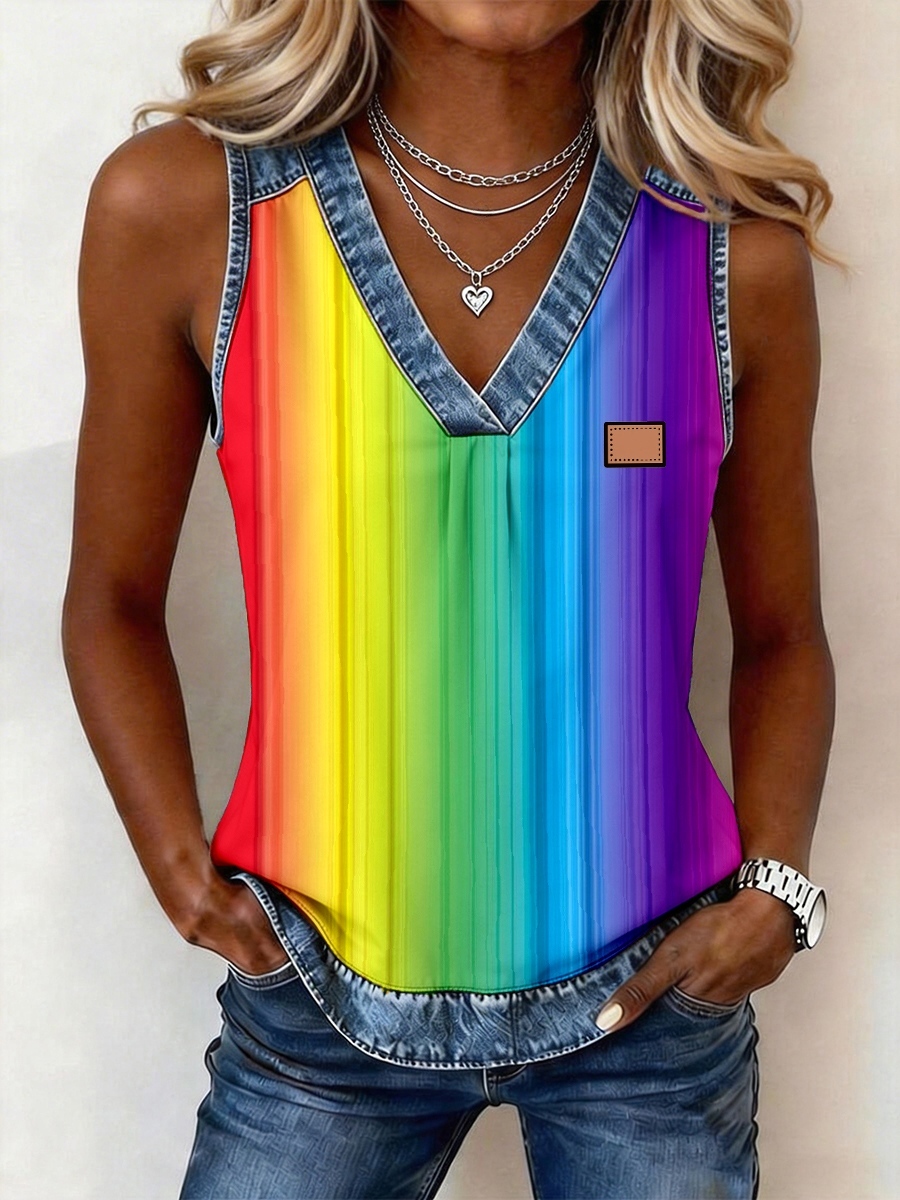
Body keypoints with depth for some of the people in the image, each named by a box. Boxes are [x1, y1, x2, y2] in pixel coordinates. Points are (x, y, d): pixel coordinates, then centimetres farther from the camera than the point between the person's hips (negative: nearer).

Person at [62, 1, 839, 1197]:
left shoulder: (737, 252, -7)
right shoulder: (181, 207, -10)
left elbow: (780, 634, 4)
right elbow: (115, 604, 1)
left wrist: (774, 887, -8)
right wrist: (181, 873, -10)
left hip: (656, 1000, 1)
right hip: (321, 999, 0)